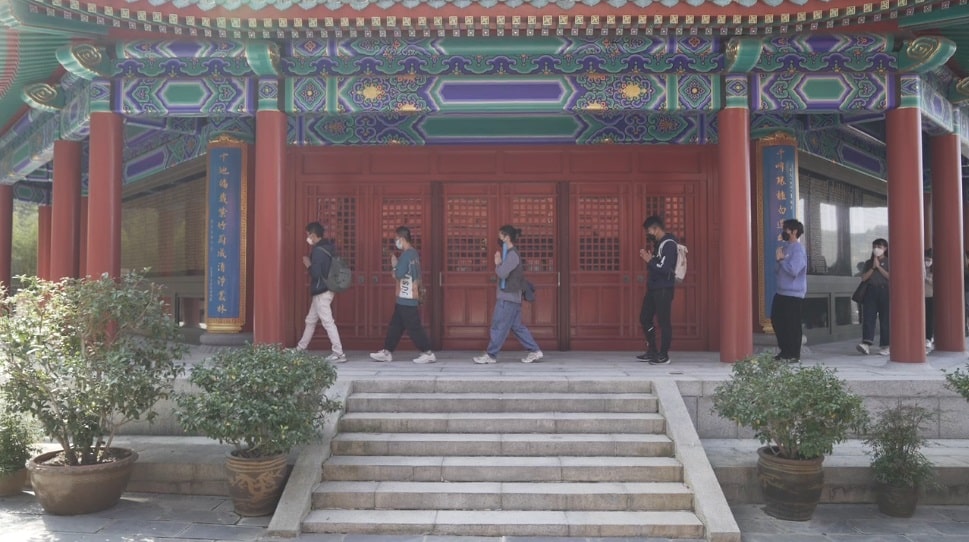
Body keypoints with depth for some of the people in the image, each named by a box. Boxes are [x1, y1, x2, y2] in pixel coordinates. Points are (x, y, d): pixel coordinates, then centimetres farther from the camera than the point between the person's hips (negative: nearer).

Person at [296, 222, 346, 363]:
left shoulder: (318, 251, -19)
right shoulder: (327, 247, 10)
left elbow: (315, 273, -22)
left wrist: (308, 264, -6)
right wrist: (311, 265, 13)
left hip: (321, 292, -10)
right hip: (324, 290, 10)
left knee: (328, 322, -7)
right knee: (310, 320, 19)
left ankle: (339, 353, -6)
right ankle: (300, 349, 31)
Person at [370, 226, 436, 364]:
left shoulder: (406, 255, -17)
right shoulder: (414, 253, 13)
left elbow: (398, 275, -20)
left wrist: (394, 265, -3)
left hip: (406, 299, -10)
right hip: (407, 299, 10)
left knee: (413, 327, -5)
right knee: (395, 325, 13)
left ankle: (428, 353, -1)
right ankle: (387, 352, 19)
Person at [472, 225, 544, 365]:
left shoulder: (512, 255, -14)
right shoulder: (511, 253, 17)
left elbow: (502, 273, -21)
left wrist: (497, 264, -4)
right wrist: (499, 264, 0)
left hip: (508, 297, -10)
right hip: (512, 297, 10)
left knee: (499, 326, -4)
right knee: (517, 327, 12)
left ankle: (490, 355, 2)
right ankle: (535, 351, 13)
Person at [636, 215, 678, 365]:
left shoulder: (669, 244, -13)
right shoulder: (658, 243, 16)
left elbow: (664, 268, -22)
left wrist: (649, 260, -13)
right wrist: (648, 258, 4)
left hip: (664, 289, -10)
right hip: (653, 288, 10)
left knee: (663, 321, -3)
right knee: (645, 319, 12)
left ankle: (664, 355, 5)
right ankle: (652, 352, 22)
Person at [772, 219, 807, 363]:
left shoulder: (798, 249, -13)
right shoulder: (784, 246, 13)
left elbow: (793, 270, -24)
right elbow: (777, 269, 15)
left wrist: (781, 259, -12)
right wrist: (778, 260, -5)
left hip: (793, 294, -9)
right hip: (781, 292, 9)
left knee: (792, 324, -3)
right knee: (776, 320, 12)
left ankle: (794, 355, 6)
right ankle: (785, 351, 24)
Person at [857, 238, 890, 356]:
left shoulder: (889, 262, 5)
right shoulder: (869, 262, 14)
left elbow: (889, 276, -8)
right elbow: (864, 278, 4)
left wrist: (879, 266, -8)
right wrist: (873, 267, -5)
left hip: (884, 291, -2)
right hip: (870, 291, 3)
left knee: (885, 319, 0)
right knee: (868, 317, -10)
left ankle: (885, 346, 7)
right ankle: (867, 344, -18)